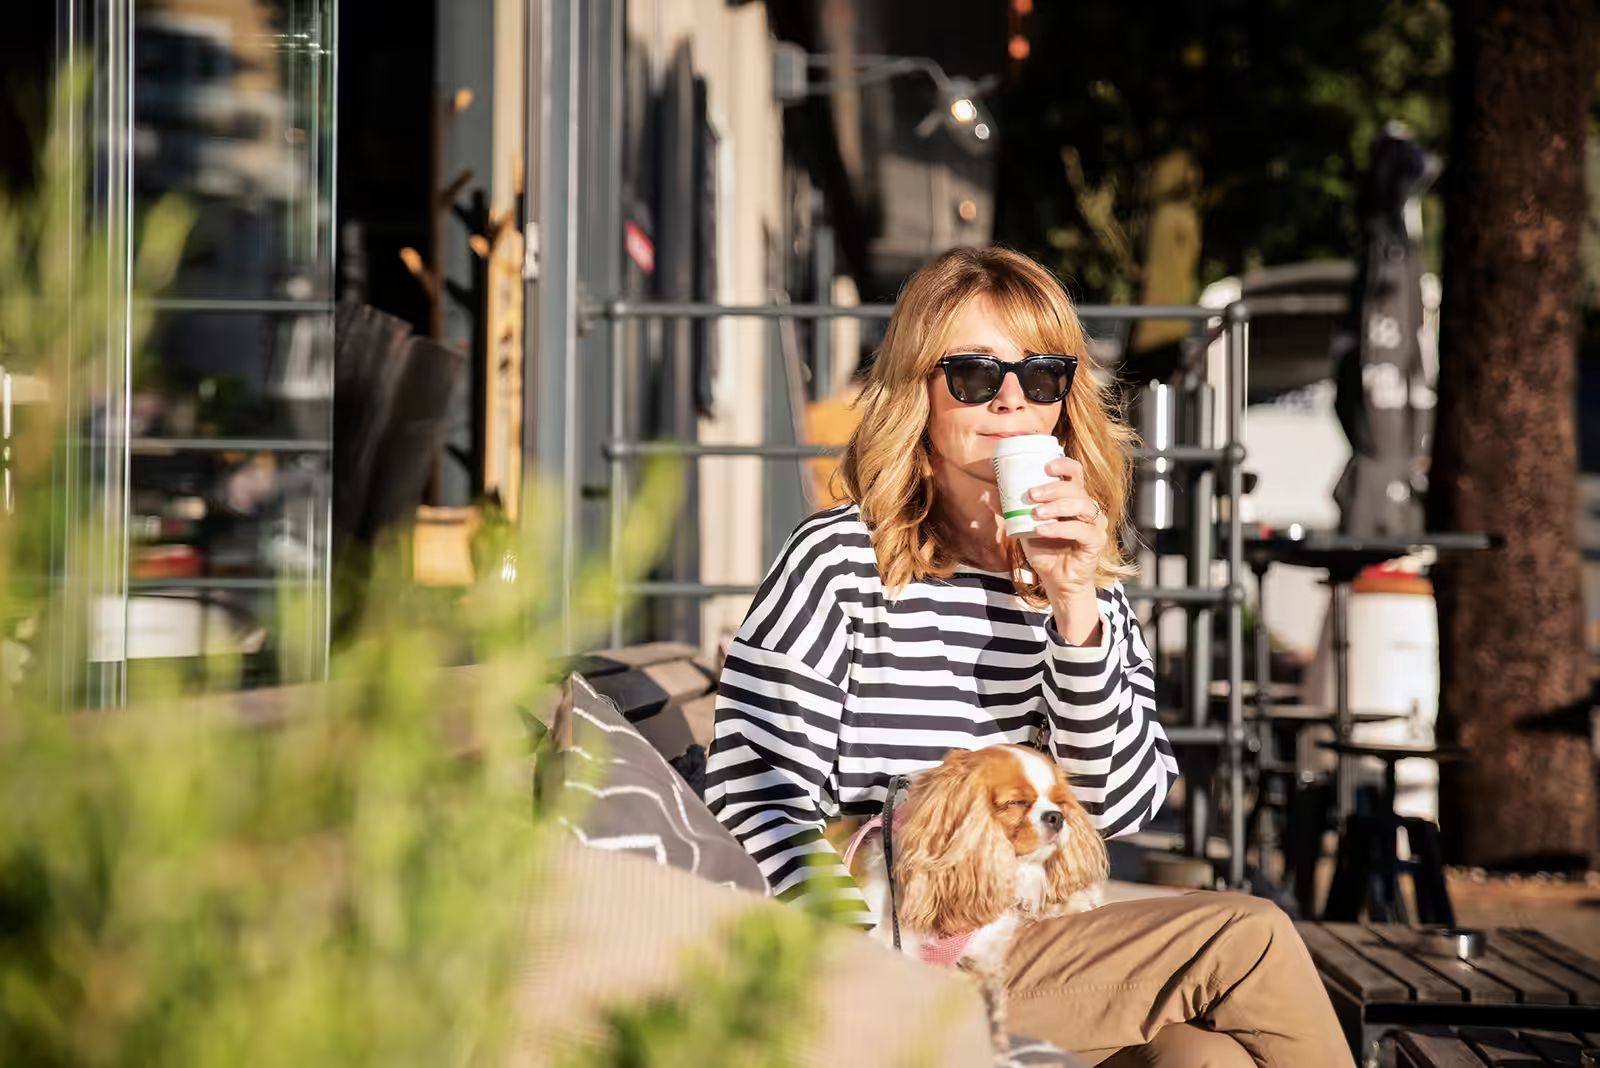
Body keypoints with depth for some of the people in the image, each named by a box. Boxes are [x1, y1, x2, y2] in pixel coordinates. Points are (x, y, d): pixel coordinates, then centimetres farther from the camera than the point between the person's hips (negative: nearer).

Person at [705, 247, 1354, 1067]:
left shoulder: (1090, 581, 12)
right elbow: (750, 805, -9)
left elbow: (1115, 807, 1)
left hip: (1040, 951, 5)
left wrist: (1077, 610, -11)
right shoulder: (841, 565, -5)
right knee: (1247, 937, -16)